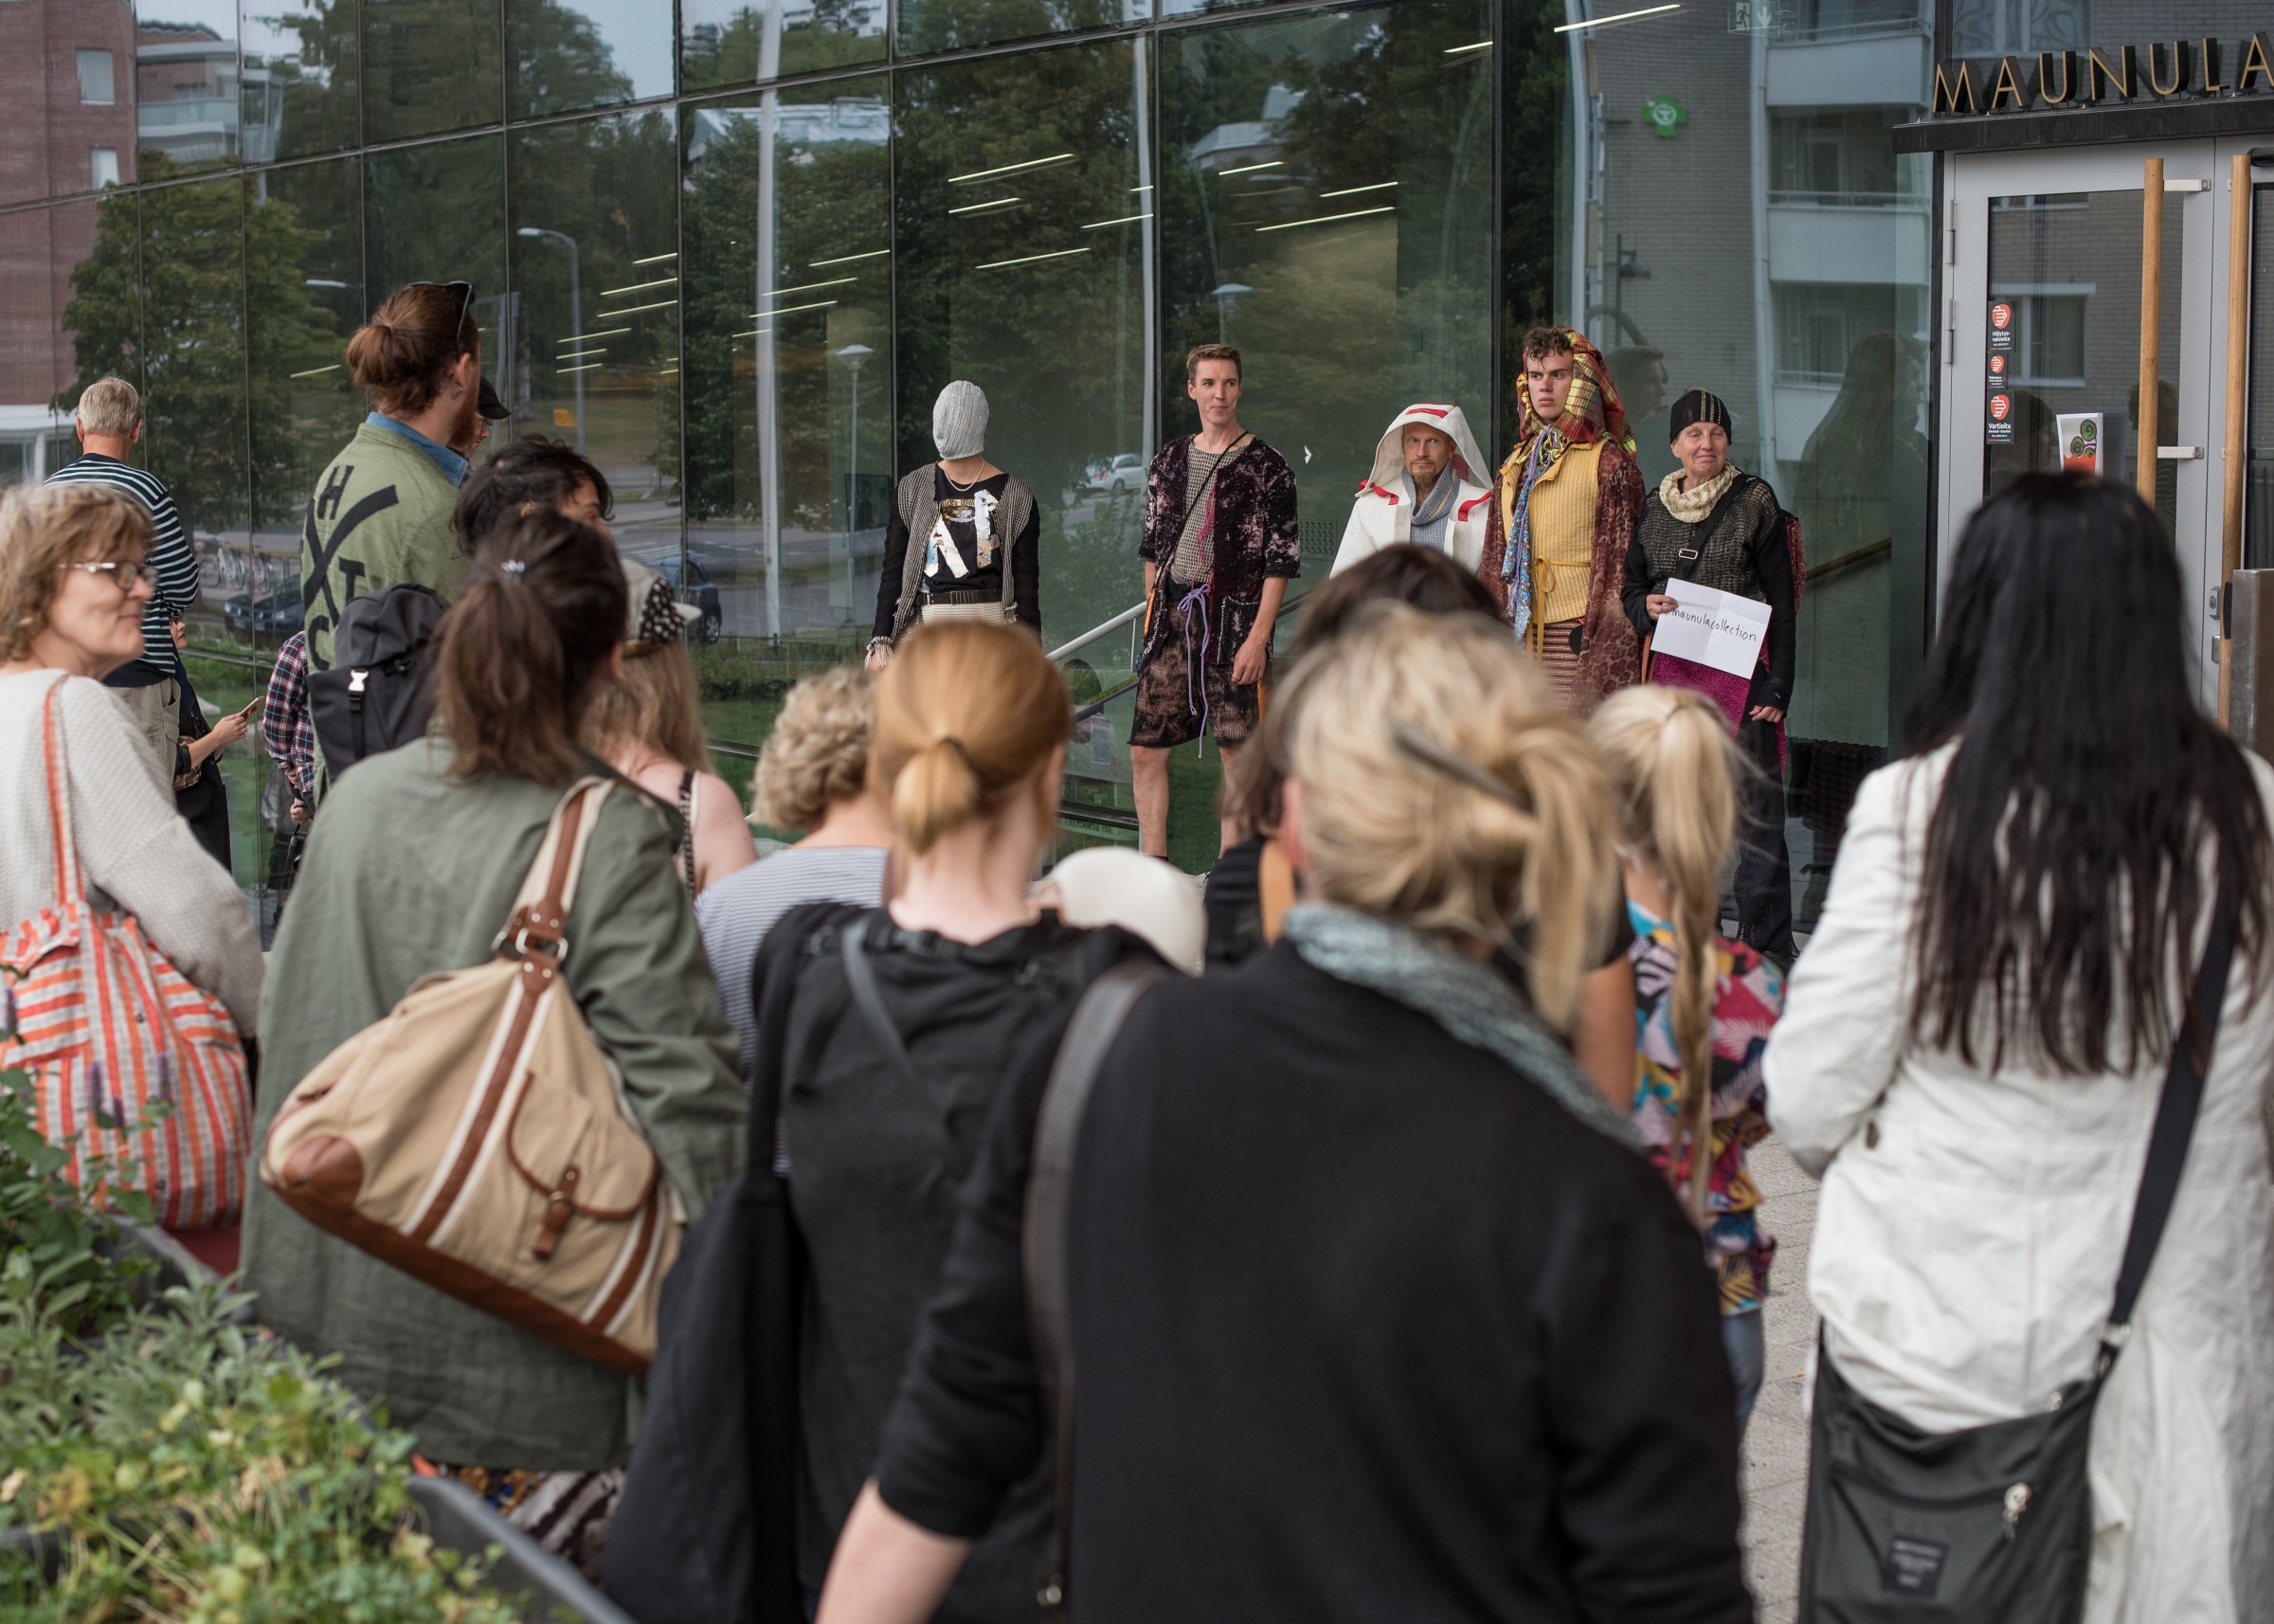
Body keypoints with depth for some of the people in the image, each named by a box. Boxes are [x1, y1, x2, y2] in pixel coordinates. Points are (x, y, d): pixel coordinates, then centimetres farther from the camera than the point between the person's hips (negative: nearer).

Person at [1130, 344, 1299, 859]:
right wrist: (1154, 617, 12)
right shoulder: (1169, 460, 13)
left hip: (1234, 620, -4)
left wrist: (1258, 636, -13)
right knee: (1145, 751, 2)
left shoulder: (1267, 467, -2)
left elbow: (1281, 559, -5)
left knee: (1238, 749, -2)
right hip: (1173, 619, 4)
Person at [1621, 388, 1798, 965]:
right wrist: (1646, 607, -5)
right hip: (1671, 670, 4)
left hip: (1741, 670, -4)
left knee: (1755, 802, -7)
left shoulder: (1755, 501, 1)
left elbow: (1780, 599, 0)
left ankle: (1766, 937, -3)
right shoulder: (1654, 507, 11)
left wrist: (1777, 684, -7)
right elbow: (1631, 586, 19)